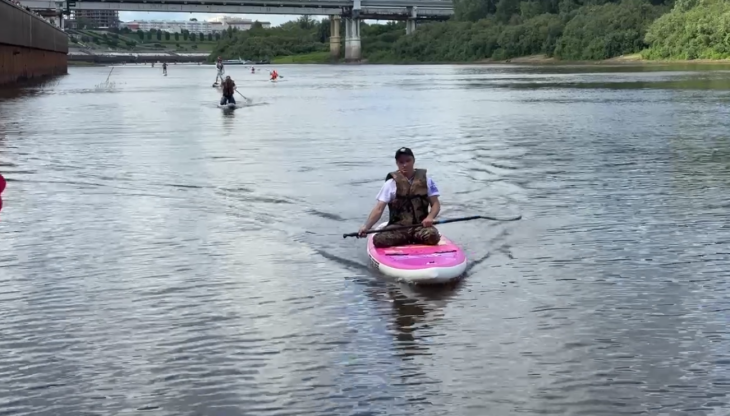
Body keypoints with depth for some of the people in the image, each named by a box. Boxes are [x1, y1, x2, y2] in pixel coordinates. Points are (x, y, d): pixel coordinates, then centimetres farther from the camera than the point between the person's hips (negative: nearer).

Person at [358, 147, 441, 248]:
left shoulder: (425, 180, 7)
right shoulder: (390, 184, 2)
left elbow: (436, 204, 6)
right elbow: (378, 209, -4)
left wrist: (430, 217, -17)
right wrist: (366, 226, -20)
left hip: (421, 225, -1)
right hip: (398, 226, 1)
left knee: (432, 236, -36)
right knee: (378, 240, -30)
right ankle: (415, 238, -8)